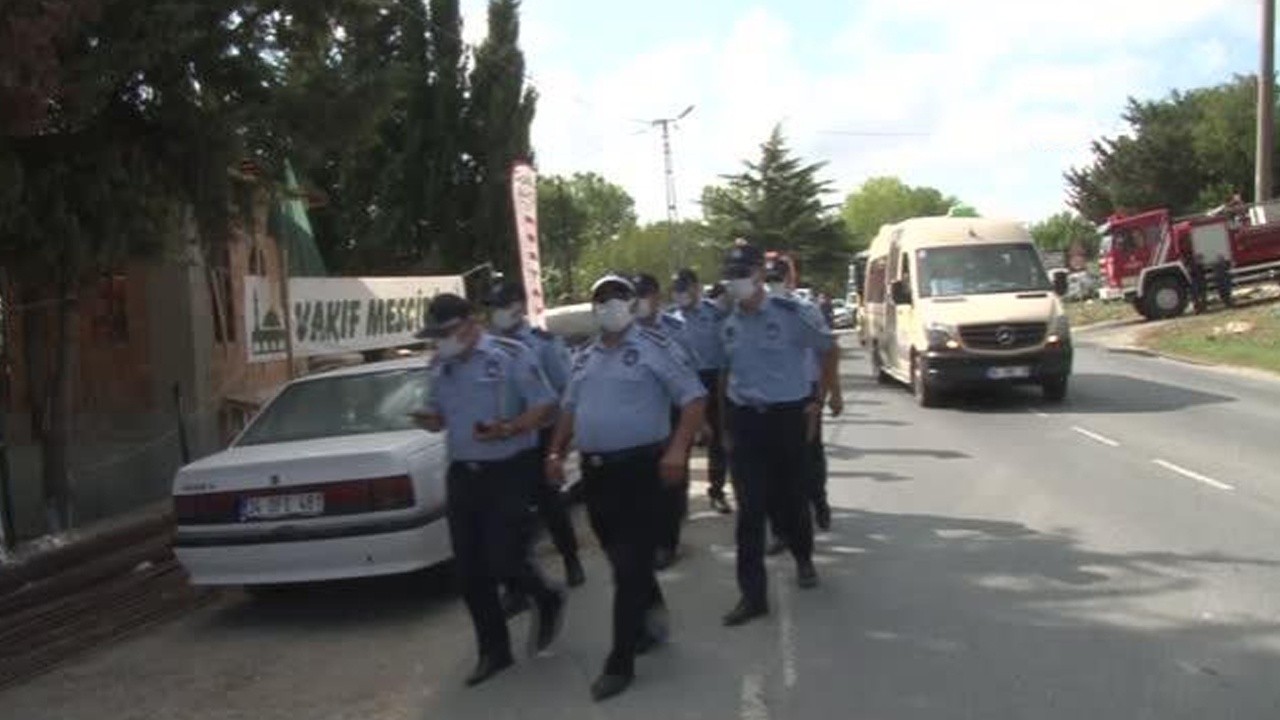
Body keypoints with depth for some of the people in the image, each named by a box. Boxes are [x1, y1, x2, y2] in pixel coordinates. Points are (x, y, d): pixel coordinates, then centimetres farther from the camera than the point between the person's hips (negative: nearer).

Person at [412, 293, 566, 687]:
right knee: (470, 571, 7)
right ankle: (494, 651, 23)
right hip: (461, 475, 6)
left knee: (502, 561, -10)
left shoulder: (511, 355, -12)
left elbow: (545, 405, -11)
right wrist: (431, 420, -6)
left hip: (509, 472, -6)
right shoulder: (440, 366, 7)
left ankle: (547, 600, 23)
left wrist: (509, 429, -26)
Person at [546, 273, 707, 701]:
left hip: (639, 466, -7)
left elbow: (694, 397, -10)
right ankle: (652, 619, 39)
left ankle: (620, 663, 1)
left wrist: (677, 448, -22)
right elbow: (570, 408, 24)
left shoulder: (652, 348, -7)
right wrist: (557, 452, 12)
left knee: (630, 565, -5)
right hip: (595, 470, 7)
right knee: (621, 559, 17)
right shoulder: (584, 358, 13)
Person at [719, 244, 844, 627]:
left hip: (787, 416, -3)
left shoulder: (793, 313, -11)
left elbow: (830, 349, 2)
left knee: (790, 498, 11)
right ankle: (753, 595, 0)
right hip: (744, 421, 3)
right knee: (750, 509, -2)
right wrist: (726, 425, 16)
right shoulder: (729, 326, 4)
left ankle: (803, 559, 43)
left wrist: (826, 394, 5)